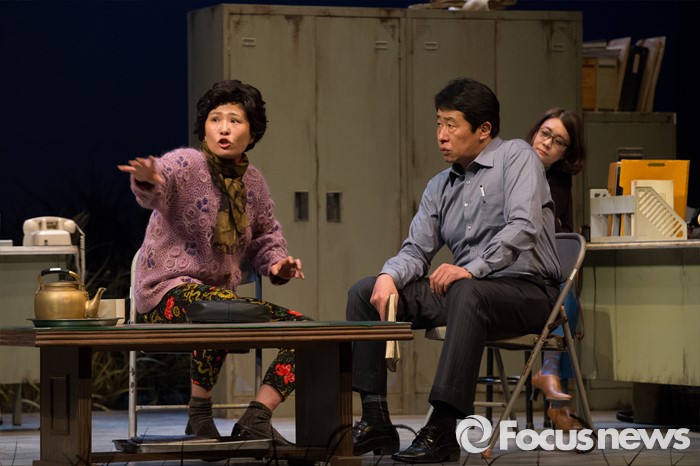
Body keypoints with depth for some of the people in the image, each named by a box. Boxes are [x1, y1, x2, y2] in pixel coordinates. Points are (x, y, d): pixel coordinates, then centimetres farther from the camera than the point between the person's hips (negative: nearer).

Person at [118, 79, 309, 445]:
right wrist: (147, 181, -59)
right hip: (168, 291, -7)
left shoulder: (253, 182, 10)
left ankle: (255, 421, -13)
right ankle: (199, 416, -23)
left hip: (222, 292, 7)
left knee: (303, 328, -8)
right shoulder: (186, 165, -10)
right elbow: (156, 191, -33)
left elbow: (266, 237, 22)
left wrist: (277, 263, -1)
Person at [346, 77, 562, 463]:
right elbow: (416, 249, 10)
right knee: (364, 292, -3)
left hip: (525, 289, -7)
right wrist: (390, 276, -14)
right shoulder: (440, 187, 16)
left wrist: (471, 269, -32)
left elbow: (523, 226, -20)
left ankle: (442, 430, -42)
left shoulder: (516, 157, -5)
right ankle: (375, 419, -10)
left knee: (467, 294, -41)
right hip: (462, 289, 8)